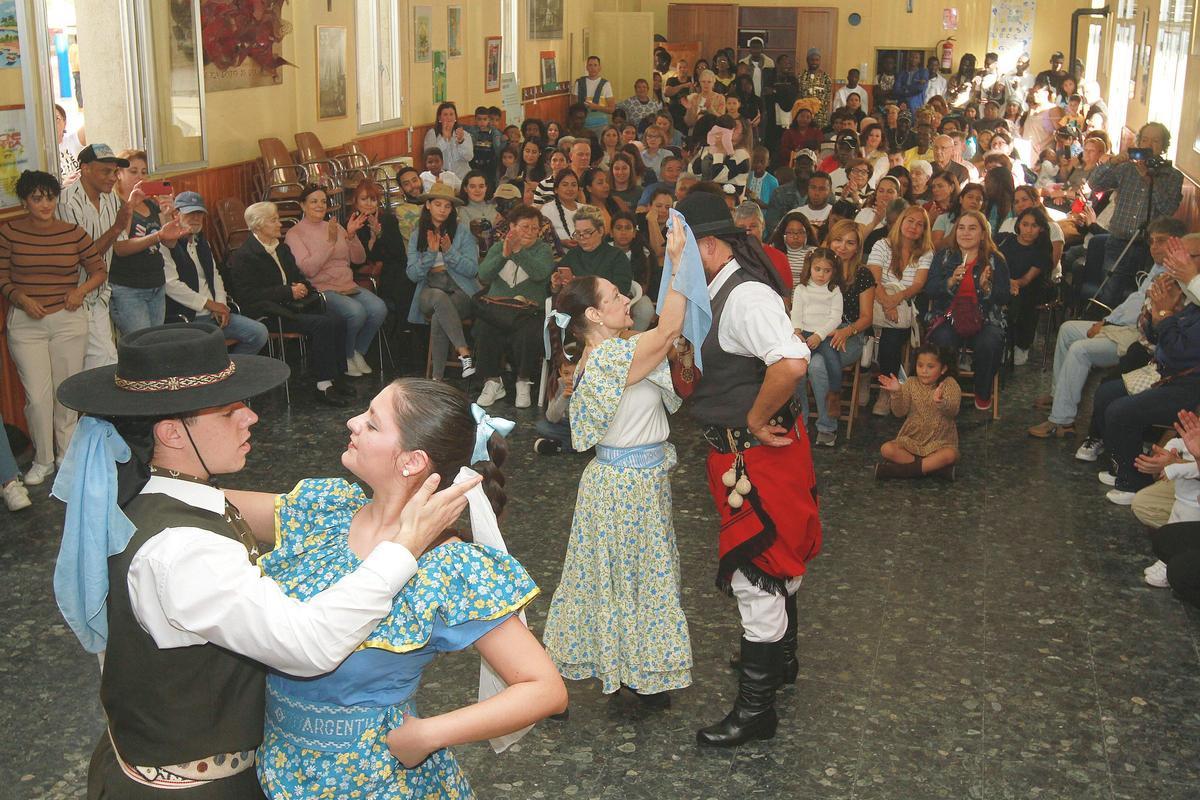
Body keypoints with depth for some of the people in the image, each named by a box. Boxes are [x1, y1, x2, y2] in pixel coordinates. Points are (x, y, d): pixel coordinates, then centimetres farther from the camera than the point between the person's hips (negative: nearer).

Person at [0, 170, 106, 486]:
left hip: (68, 320, 1)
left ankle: (66, 453, 26)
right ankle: (43, 460, 15)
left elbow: (99, 270, 9)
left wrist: (81, 291, -9)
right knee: (37, 397, -3)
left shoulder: (74, 234, -1)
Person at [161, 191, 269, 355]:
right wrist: (210, 304, -11)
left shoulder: (202, 241, 20)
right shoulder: (167, 244, -7)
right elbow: (171, 285, -15)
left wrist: (221, 305, 4)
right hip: (186, 319, -8)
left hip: (214, 315, 8)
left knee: (259, 332, -6)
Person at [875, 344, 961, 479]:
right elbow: (900, 412, -8)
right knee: (886, 449, -24)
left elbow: (953, 412, -23)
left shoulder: (949, 384, -6)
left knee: (950, 455, -35)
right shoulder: (911, 383, 1)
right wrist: (896, 393, -26)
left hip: (940, 441, -2)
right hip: (911, 440, 2)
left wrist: (941, 402, -46)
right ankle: (933, 467, -25)